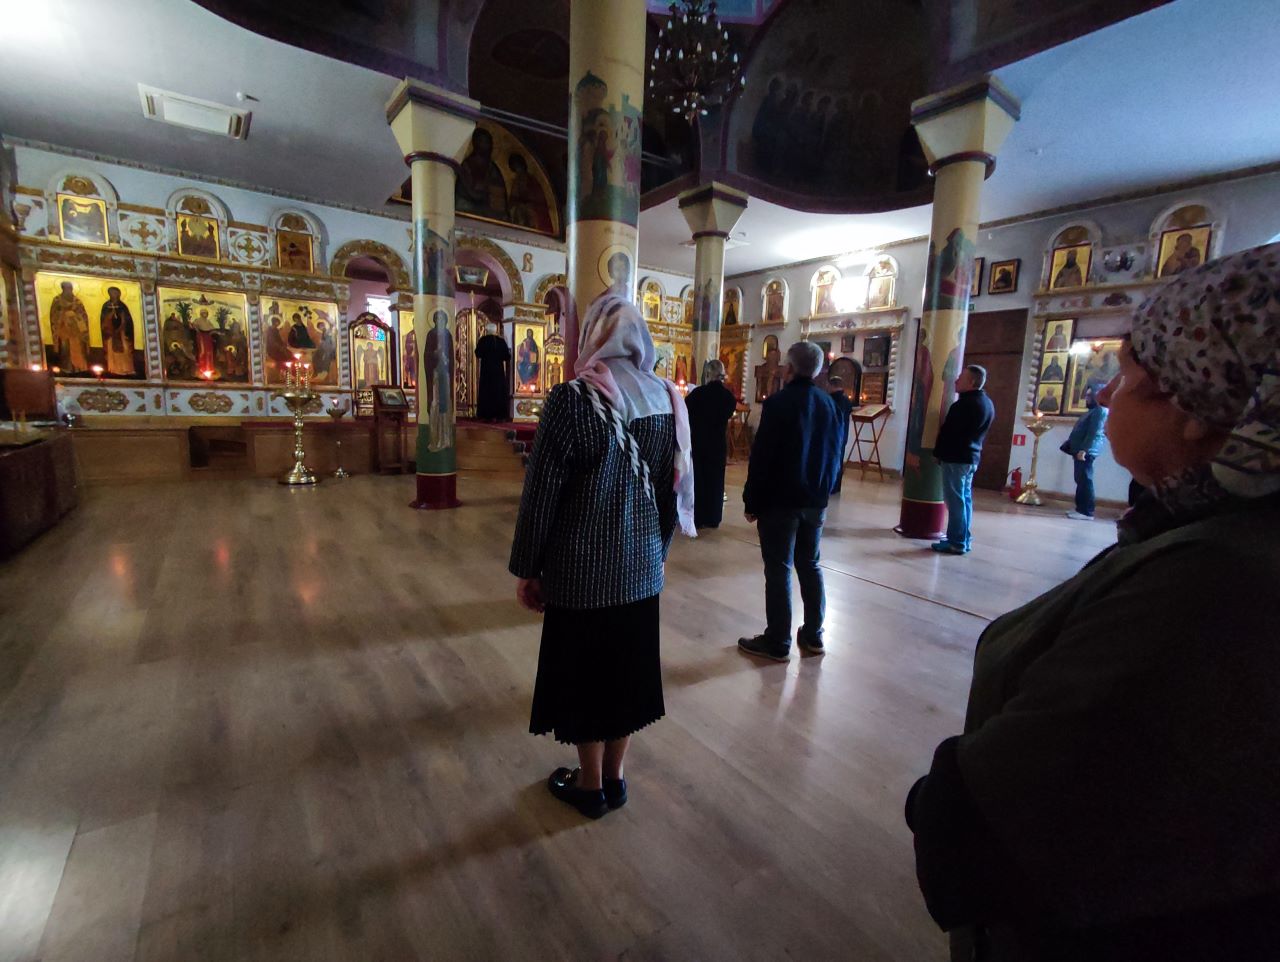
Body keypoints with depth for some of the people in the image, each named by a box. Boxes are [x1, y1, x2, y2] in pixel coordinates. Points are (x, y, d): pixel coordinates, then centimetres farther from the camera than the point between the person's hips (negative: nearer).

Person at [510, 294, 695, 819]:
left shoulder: (572, 399, -17)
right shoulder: (667, 398, -1)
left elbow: (541, 494, -14)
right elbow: (675, 487, 5)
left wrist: (527, 569, -2)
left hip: (581, 570, -5)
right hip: (642, 566, 5)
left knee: (584, 671, 13)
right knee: (627, 667, 19)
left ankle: (590, 786, 33)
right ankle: (614, 777, 38)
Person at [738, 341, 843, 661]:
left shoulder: (779, 403, -13)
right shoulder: (829, 403, 5)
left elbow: (761, 456, -15)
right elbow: (834, 454, 10)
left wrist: (752, 501, -8)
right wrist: (824, 491, 19)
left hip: (779, 500, -6)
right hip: (815, 500, 6)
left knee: (778, 570, 1)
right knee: (810, 566, 15)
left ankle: (777, 642, 9)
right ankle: (813, 636, 24)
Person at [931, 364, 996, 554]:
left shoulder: (965, 404, -18)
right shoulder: (987, 403, 14)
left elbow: (948, 431, -17)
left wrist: (938, 453, -5)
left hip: (956, 458, -10)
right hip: (972, 457, 10)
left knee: (955, 500, -6)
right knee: (965, 498, 14)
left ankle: (956, 543, -3)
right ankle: (964, 540, 20)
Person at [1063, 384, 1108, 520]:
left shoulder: (1100, 411, -9)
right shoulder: (1091, 411, 23)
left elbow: (1094, 433, -18)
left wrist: (1083, 450, -23)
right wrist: (1070, 443, 25)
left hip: (1087, 452, -10)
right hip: (1081, 451, 10)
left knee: (1085, 480, -11)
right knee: (1081, 480, 11)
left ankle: (1087, 512, -12)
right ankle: (1080, 508, 16)